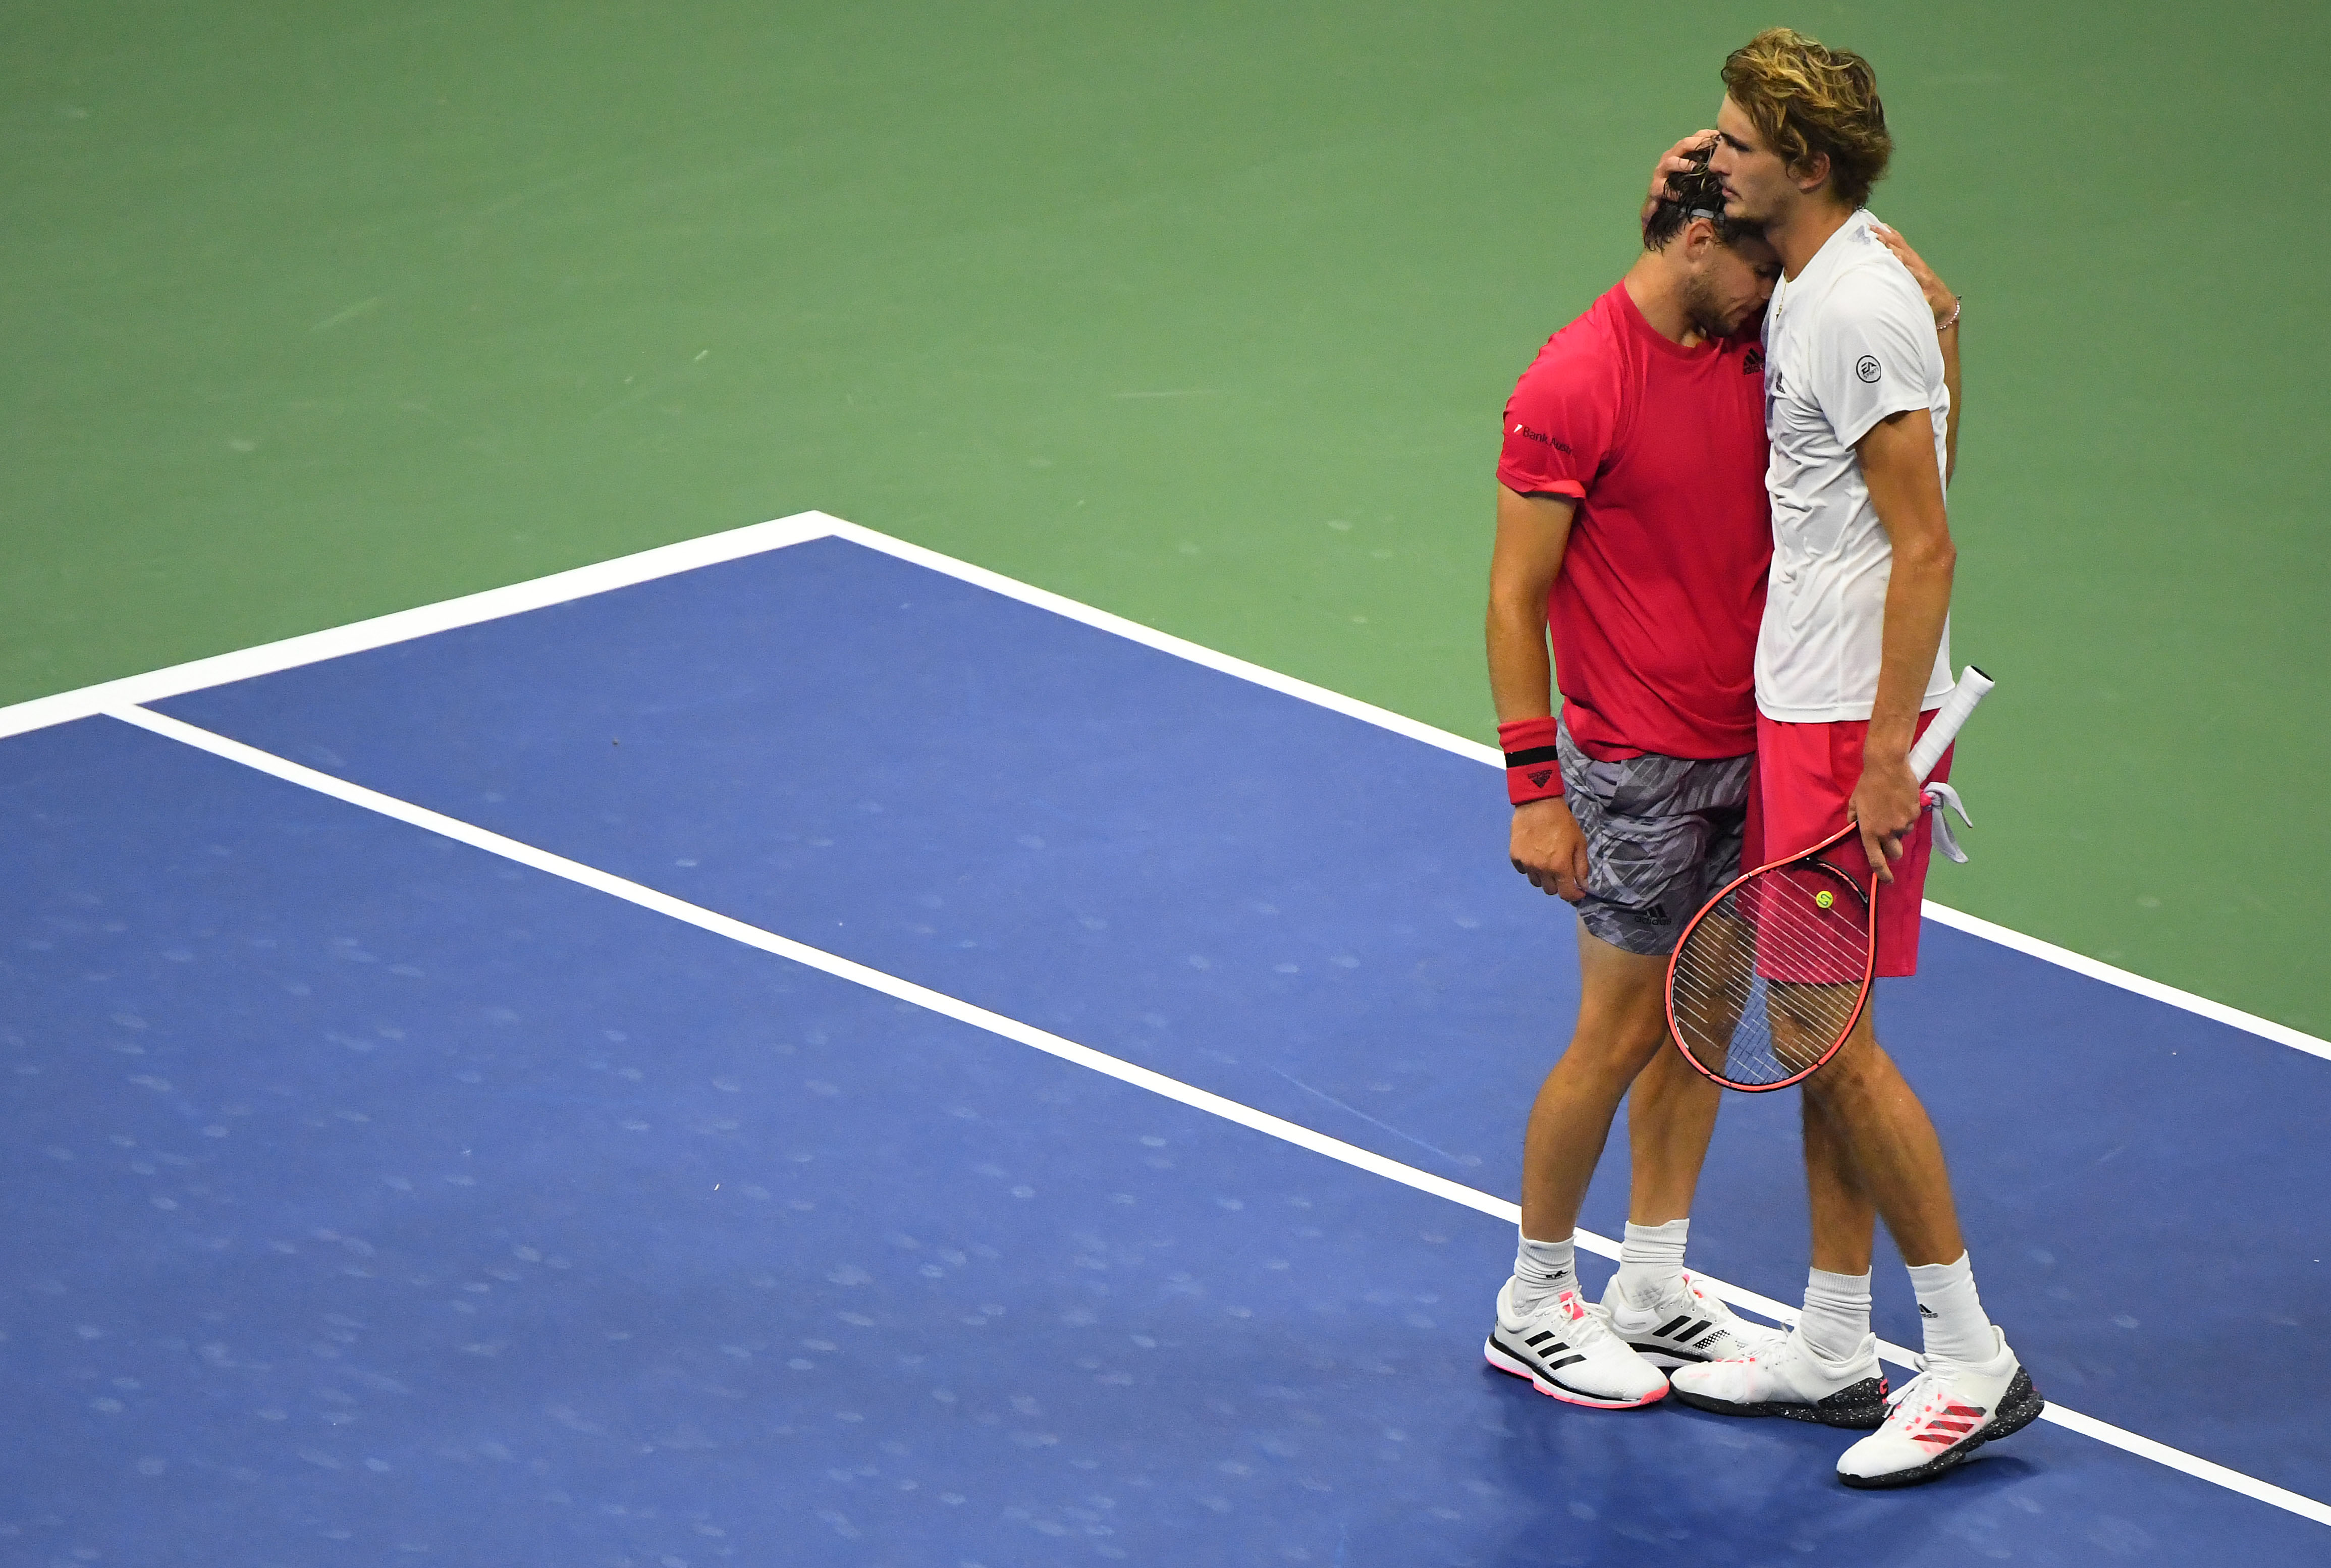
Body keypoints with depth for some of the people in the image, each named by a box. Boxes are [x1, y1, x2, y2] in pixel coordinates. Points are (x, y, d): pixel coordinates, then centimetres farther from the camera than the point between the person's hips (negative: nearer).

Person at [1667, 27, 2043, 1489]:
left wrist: (1887, 752, -22)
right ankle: (1835, 1351, 22)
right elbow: (1943, 318, 30)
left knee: (1831, 1032, -7)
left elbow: (1927, 547, -22)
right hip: (1800, 706, 10)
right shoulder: (1816, 279, 8)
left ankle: (1973, 1363, -1)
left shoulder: (1859, 315, -21)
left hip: (1853, 718, -10)